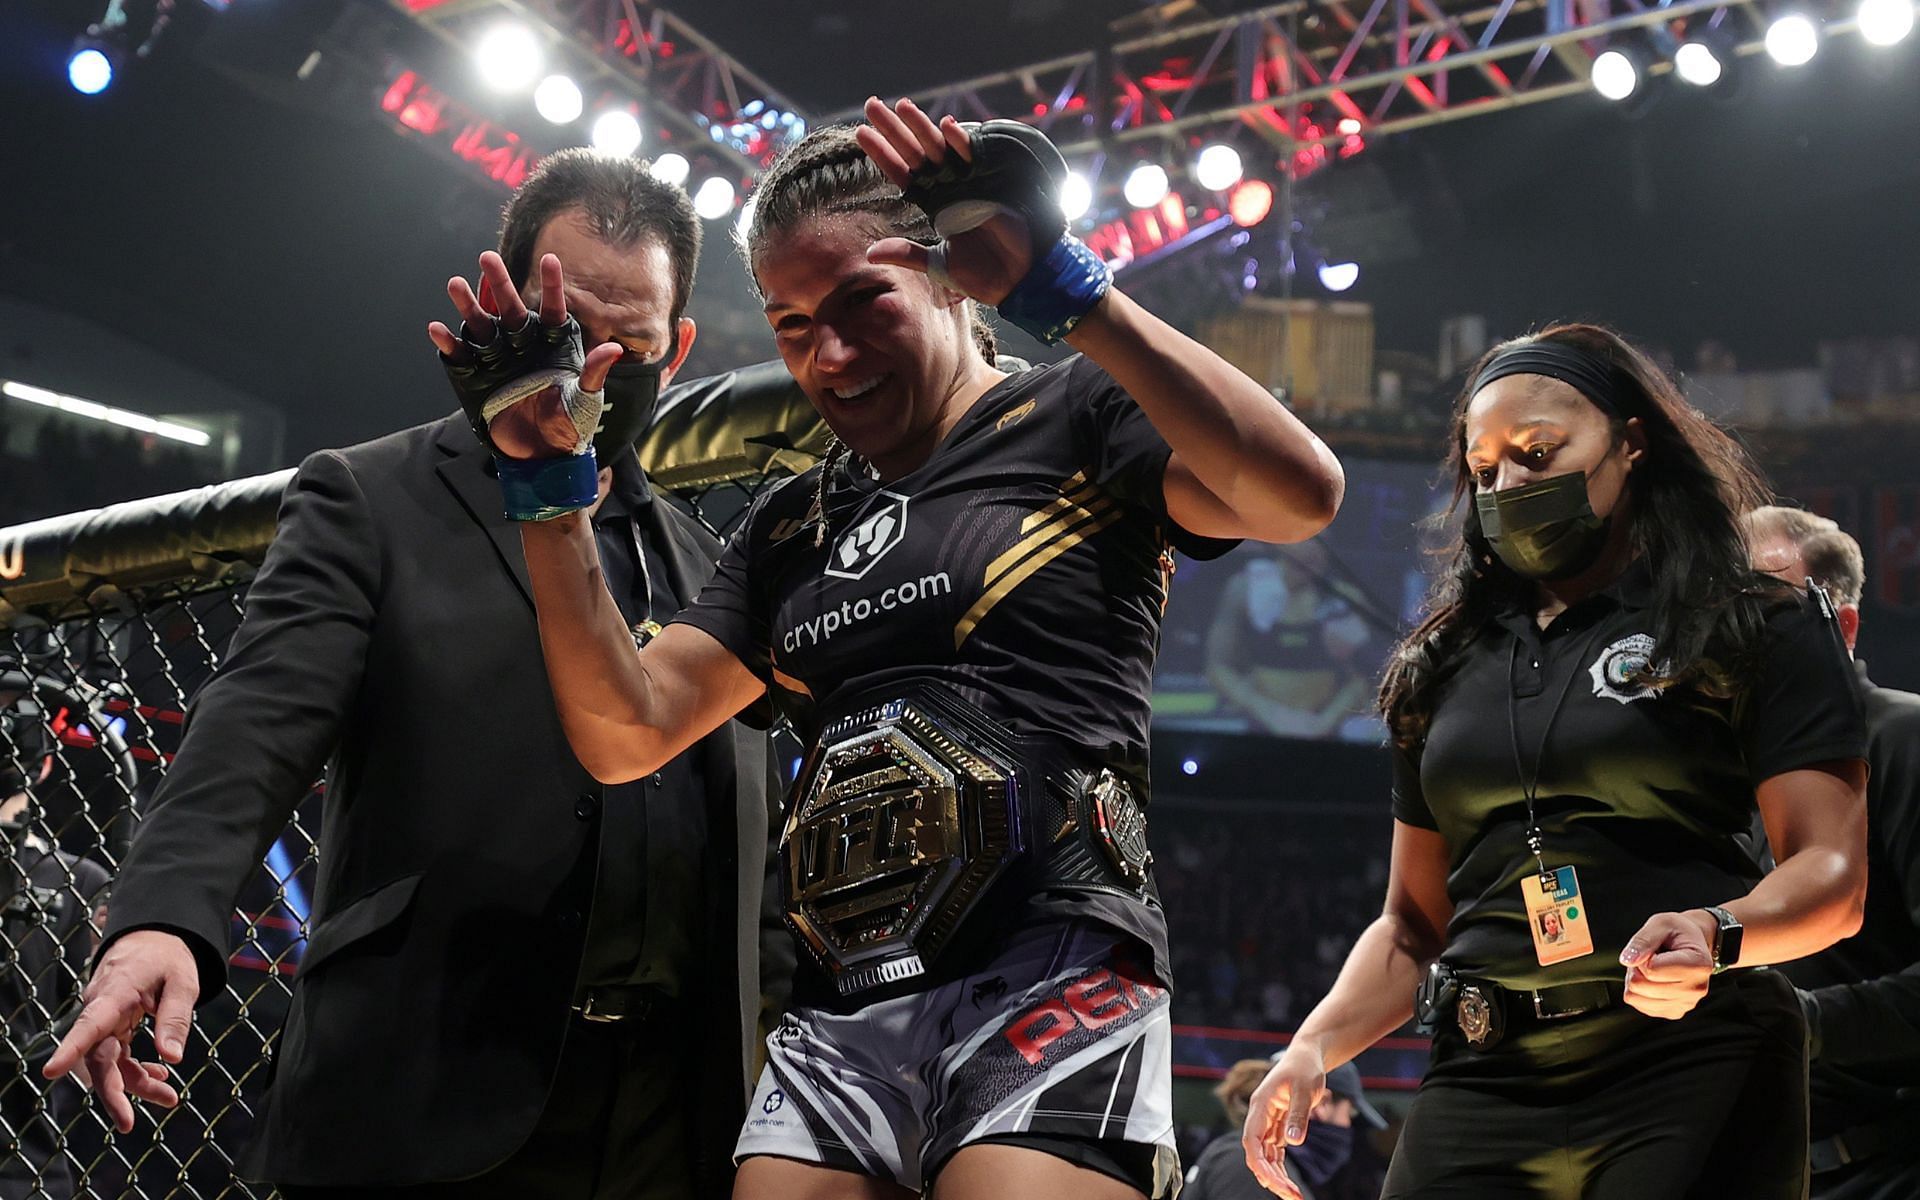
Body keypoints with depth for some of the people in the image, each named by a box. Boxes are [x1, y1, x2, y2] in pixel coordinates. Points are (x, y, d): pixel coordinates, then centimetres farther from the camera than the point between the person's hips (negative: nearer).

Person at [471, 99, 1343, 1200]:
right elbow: (628, 732, 15)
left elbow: (1299, 495, -16)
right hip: (839, 1021, 6)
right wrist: (551, 487, 6)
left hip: (1053, 987, -6)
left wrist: (1059, 290, -19)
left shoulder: (1078, 422, 4)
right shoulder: (792, 526, 22)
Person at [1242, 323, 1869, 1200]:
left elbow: (1832, 873, -5)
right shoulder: (1450, 663, 18)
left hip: (1687, 1073, -4)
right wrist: (1315, 1047, 4)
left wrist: (1716, 934, -25)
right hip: (1481, 1086, 4)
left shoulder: (1757, 628, 5)